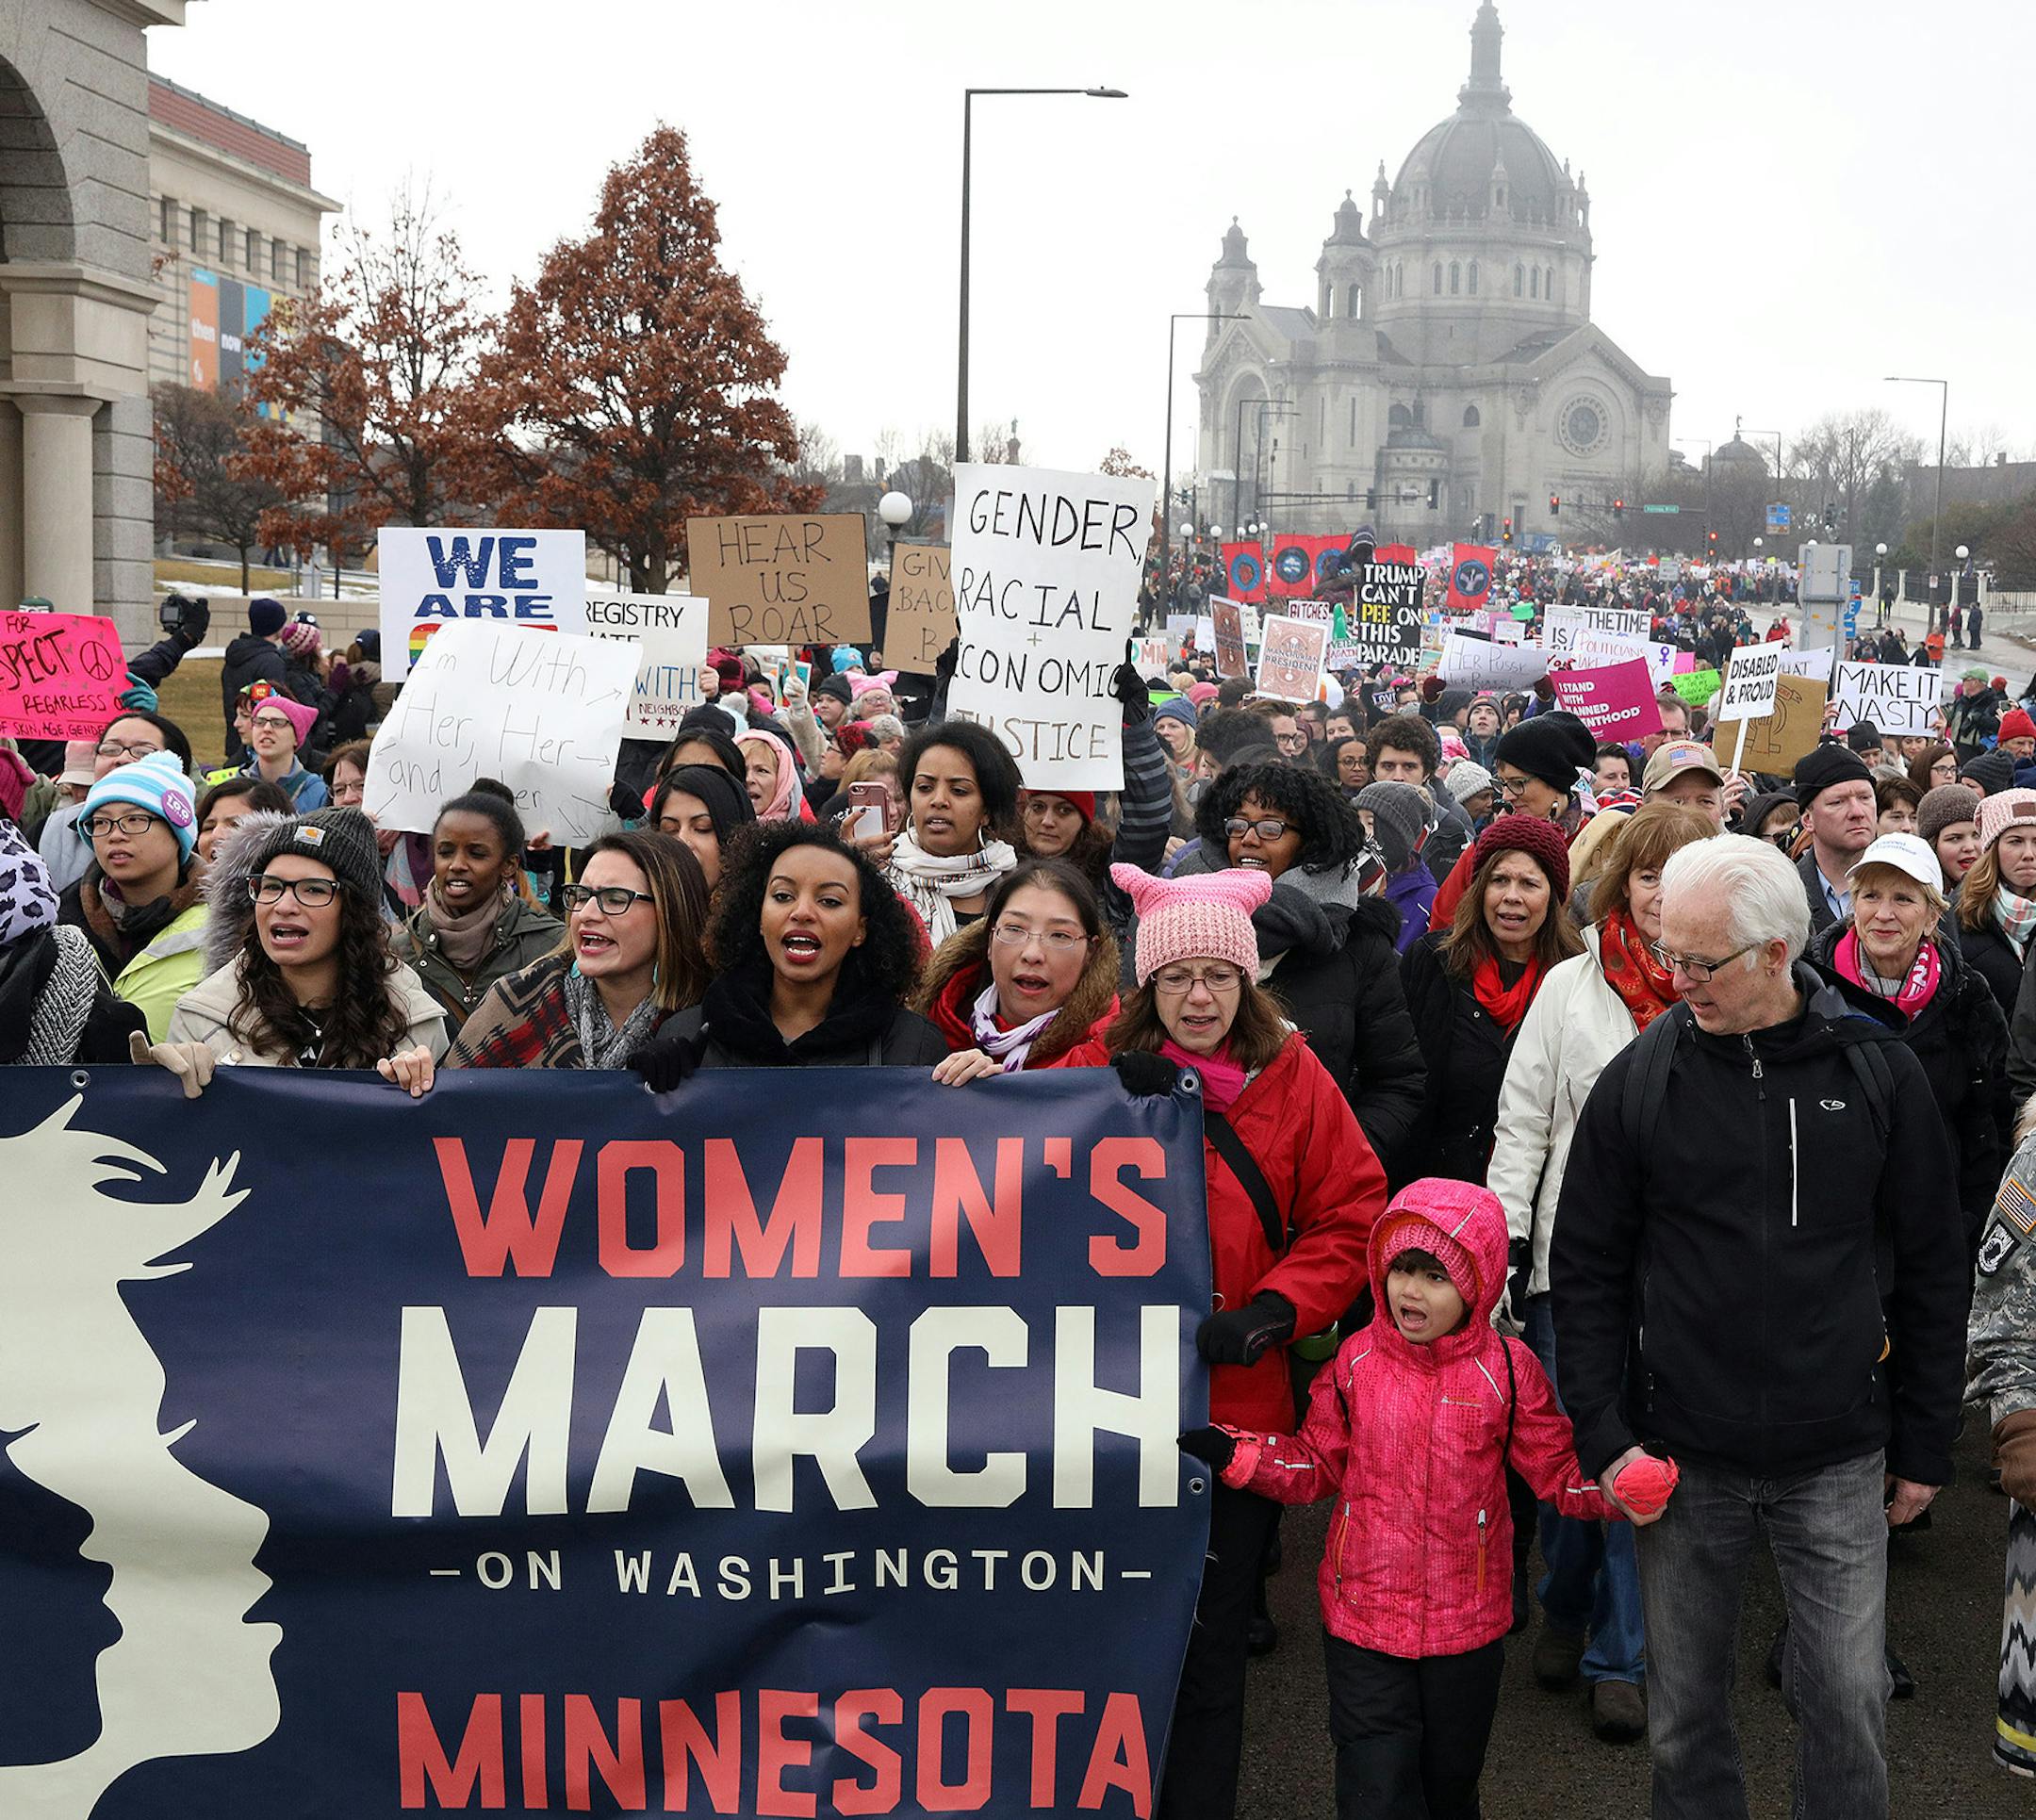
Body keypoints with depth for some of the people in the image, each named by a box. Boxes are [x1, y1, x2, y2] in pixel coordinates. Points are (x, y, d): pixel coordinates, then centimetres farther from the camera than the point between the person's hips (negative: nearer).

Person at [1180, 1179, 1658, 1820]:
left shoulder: (1507, 1369, -7)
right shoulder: (1356, 1361, -5)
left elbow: (1558, 1470, 0)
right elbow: (1317, 1466, 3)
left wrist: (1618, 1486, -18)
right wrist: (1232, 1452, -9)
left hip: (1467, 1625, 0)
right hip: (1363, 1617, 0)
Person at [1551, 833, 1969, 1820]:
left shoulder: (1876, 1070, -3)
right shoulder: (1639, 1079, -4)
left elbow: (1931, 1267, 5)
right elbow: (1585, 1271, 1)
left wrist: (1924, 1444, 5)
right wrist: (1605, 1434, -5)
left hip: (1839, 1464, 0)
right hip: (1682, 1460, 0)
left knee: (1849, 1704, 6)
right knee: (1686, 1709, 12)